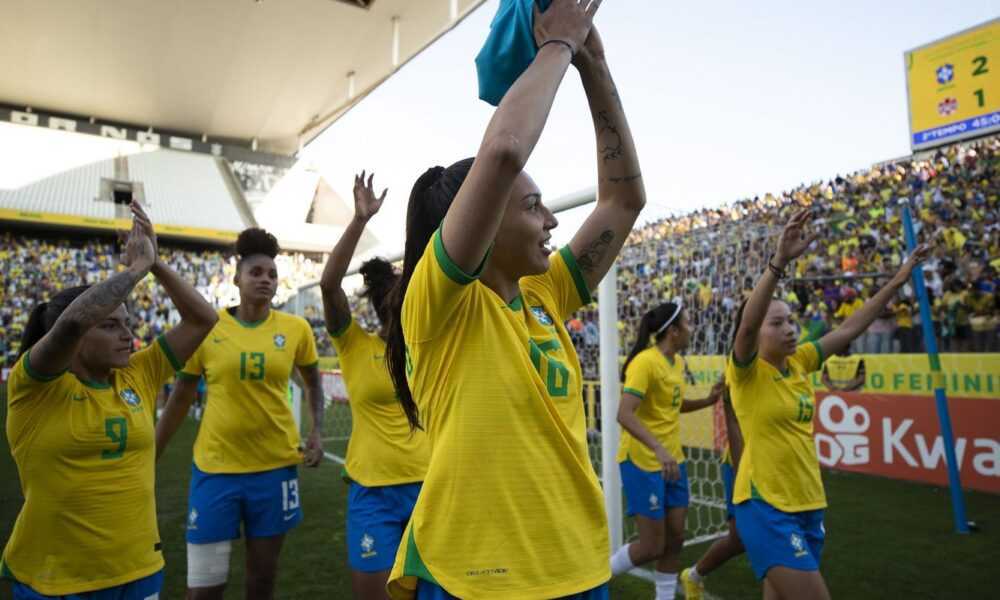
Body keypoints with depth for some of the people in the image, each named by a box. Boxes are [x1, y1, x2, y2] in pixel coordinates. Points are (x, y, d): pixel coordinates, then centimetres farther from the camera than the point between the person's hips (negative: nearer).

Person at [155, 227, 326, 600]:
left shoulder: (296, 329, -3)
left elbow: (312, 382, 13)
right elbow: (180, 400, 5)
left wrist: (316, 432, 1)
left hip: (275, 466, 1)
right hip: (215, 467, -1)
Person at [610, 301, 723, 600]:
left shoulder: (677, 362, 7)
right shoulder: (645, 362, -20)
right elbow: (624, 414, -29)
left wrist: (709, 400, 7)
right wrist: (659, 449, -38)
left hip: (673, 460, 8)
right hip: (642, 462, -8)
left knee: (675, 539, 11)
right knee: (653, 546, -1)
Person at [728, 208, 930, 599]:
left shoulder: (799, 362, 5)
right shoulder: (747, 372, -13)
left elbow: (850, 329, 11)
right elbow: (746, 324, -32)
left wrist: (898, 280, 9)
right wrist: (780, 261, -42)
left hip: (808, 504, 7)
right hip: (766, 507, -7)